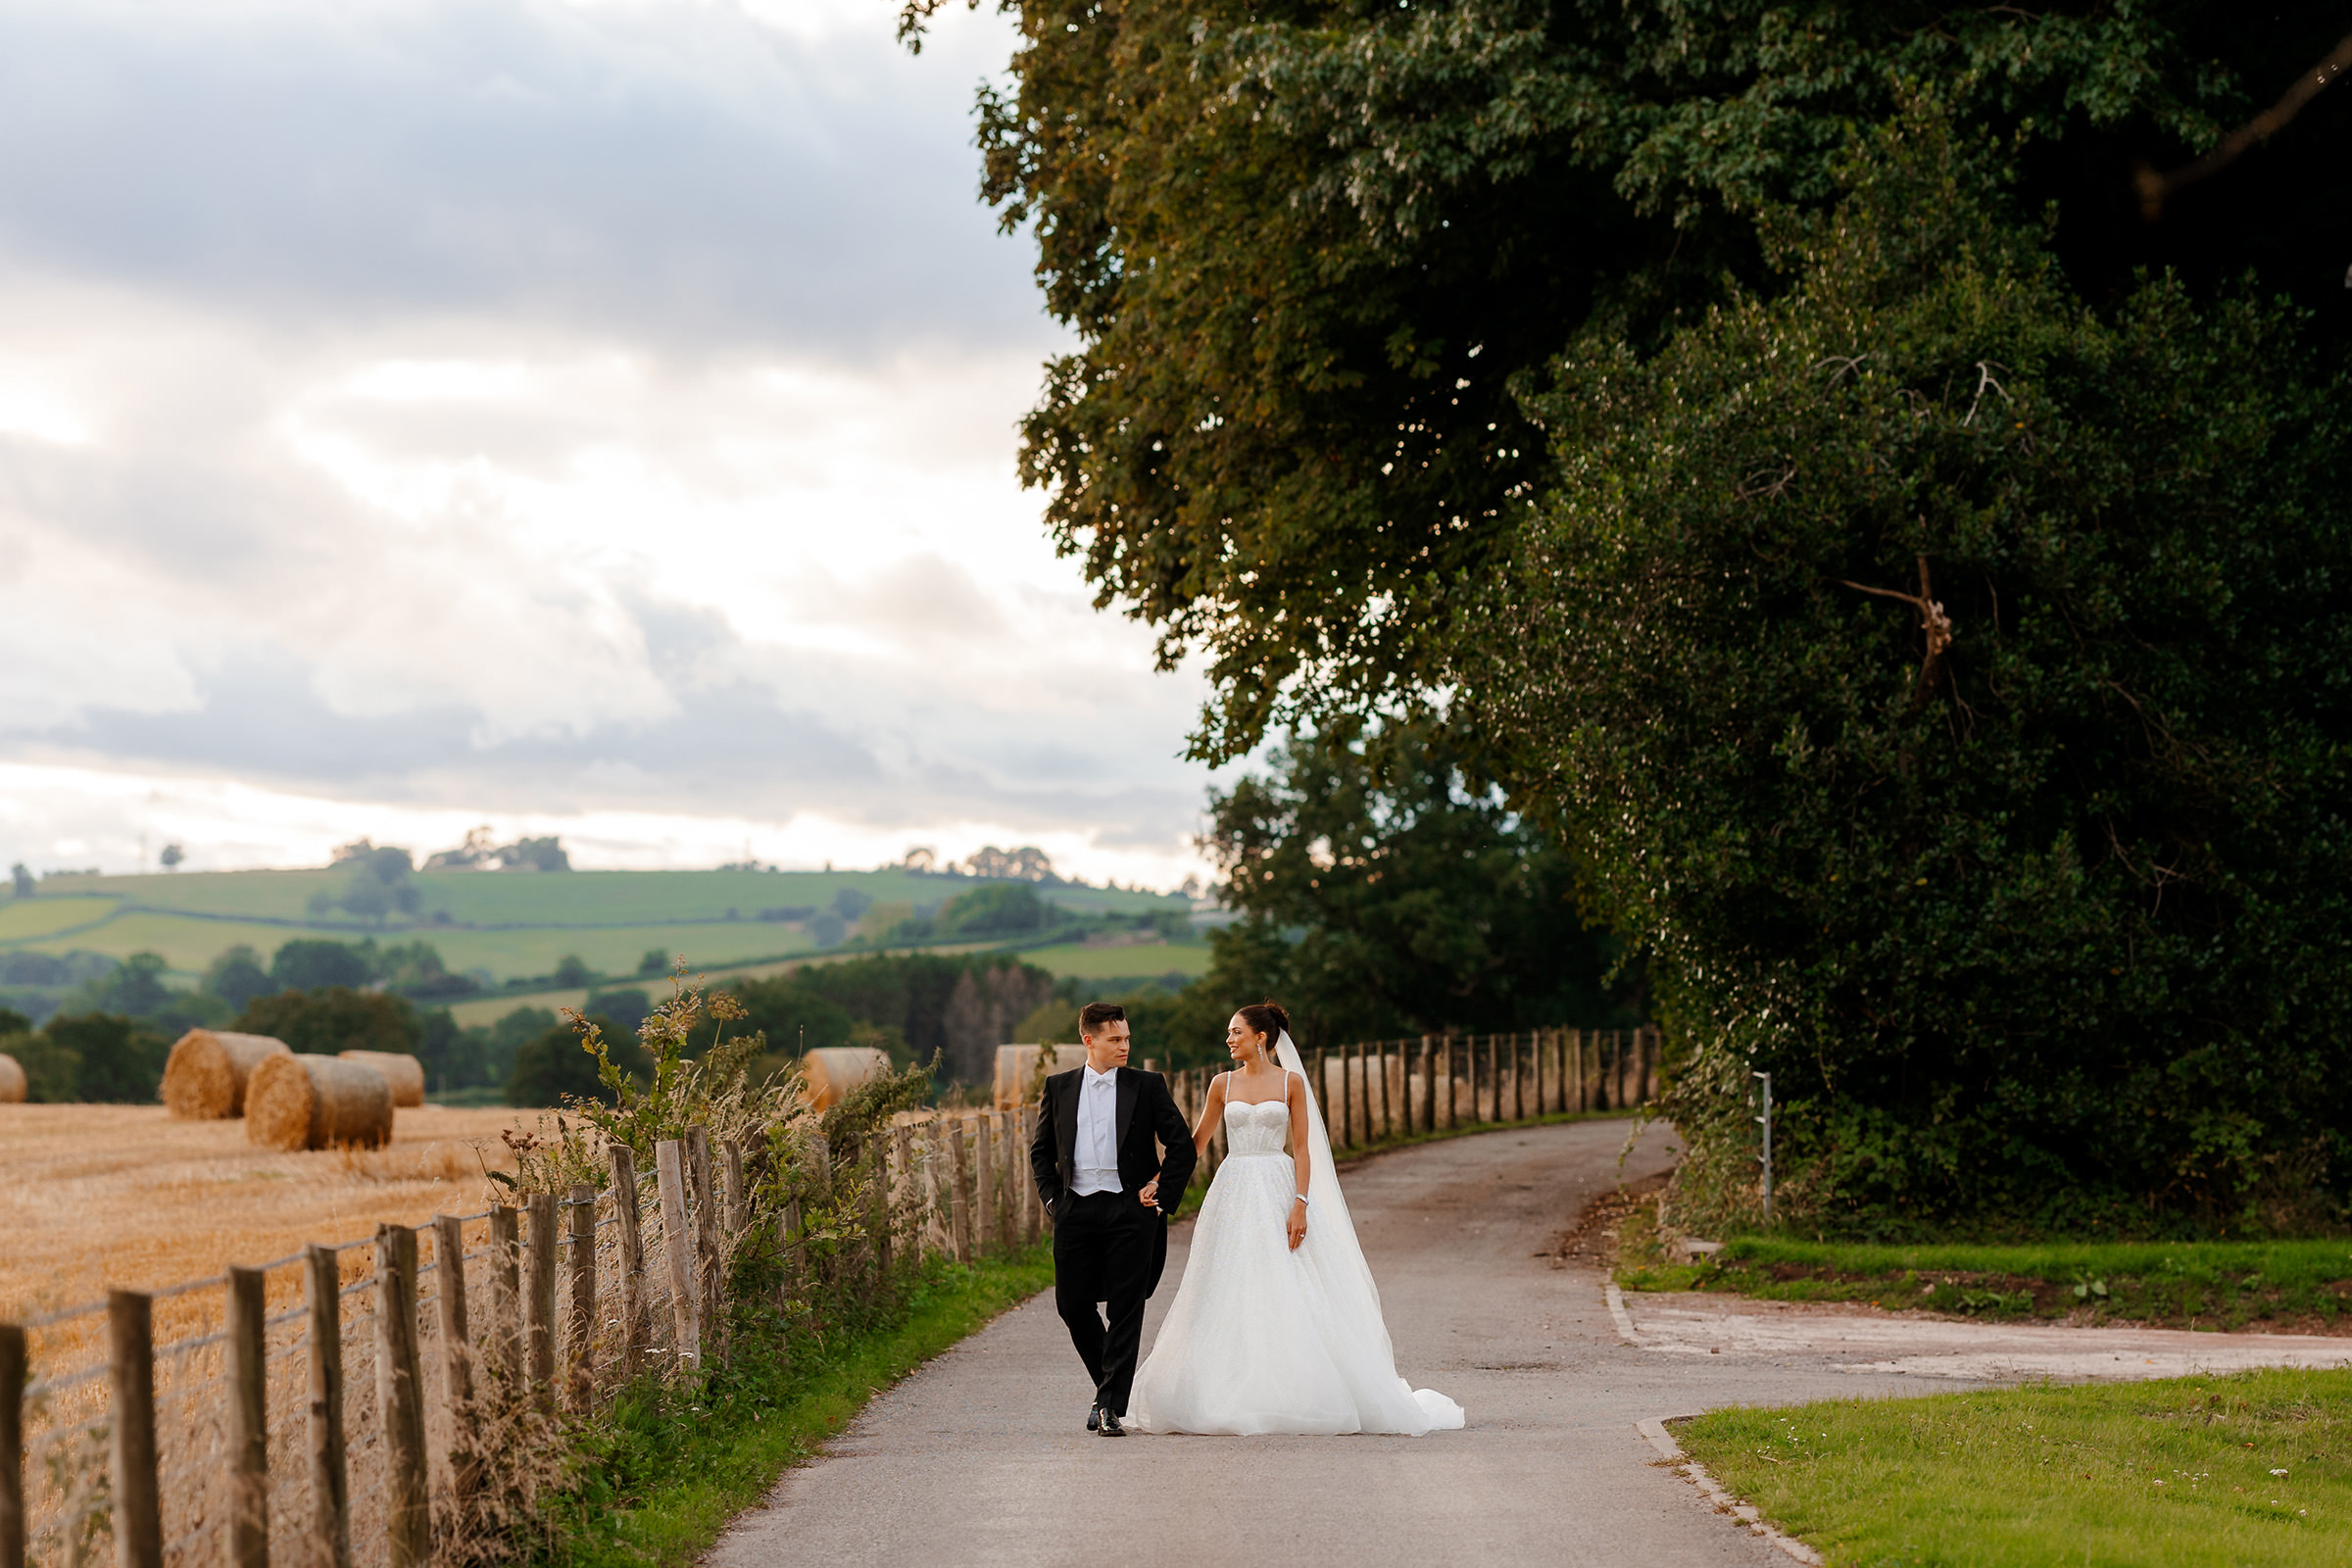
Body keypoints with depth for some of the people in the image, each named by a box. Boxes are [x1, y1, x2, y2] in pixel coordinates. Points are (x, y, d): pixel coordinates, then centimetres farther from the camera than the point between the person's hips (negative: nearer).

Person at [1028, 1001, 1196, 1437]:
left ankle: (1111, 1406, -3)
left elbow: (1183, 1146, 4)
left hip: (1131, 1209, -2)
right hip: (1076, 1212, 2)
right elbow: (1040, 1151, 17)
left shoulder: (1148, 1086, 4)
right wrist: (1052, 1198, 6)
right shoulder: (1059, 1088, 10)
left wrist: (1162, 1196, -2)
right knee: (1073, 1304, 2)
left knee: (1126, 1310, -5)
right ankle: (1109, 1383, 25)